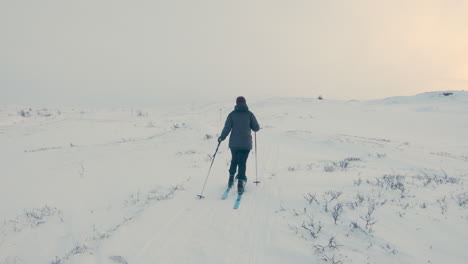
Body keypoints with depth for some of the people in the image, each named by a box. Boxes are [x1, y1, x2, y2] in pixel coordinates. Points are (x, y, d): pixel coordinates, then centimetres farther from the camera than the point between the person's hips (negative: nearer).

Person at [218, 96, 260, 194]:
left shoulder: (232, 114, -2)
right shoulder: (249, 114, -2)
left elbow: (227, 128, -4)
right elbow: (256, 128, 2)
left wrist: (221, 137, 10)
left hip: (234, 143, 1)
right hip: (246, 144, -1)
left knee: (234, 160, 22)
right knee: (242, 163, 4)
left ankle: (231, 178, 22)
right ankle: (240, 182, -5)